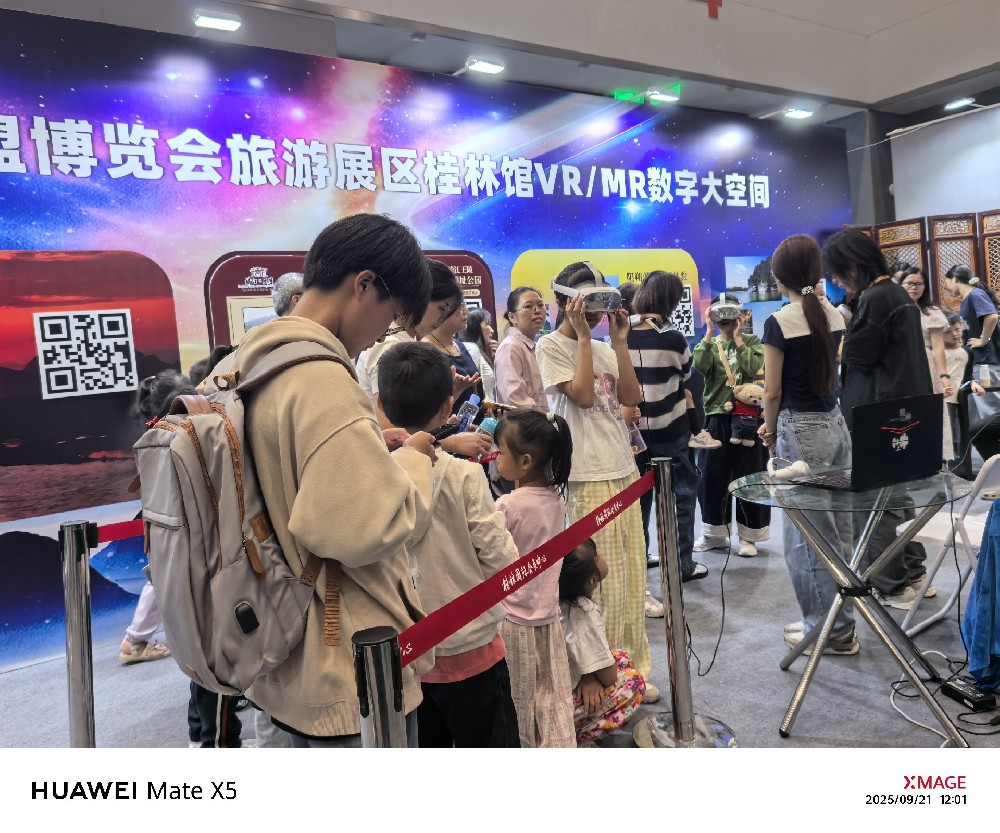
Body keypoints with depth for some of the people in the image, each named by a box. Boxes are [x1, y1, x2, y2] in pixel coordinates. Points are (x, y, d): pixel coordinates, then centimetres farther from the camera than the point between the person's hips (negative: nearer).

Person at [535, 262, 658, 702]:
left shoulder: (602, 347, 16)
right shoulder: (551, 345, -3)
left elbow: (631, 398, 4)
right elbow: (582, 395, -15)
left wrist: (620, 341, 1)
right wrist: (583, 336, -11)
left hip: (624, 471, 7)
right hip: (587, 478, -7)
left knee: (632, 575, 11)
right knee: (603, 580, -3)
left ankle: (631, 669, 24)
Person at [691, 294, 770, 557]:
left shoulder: (752, 341, 4)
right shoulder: (710, 343, 8)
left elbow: (753, 368, -16)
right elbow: (699, 366, -14)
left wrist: (737, 338, -11)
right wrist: (709, 334, -12)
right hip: (717, 417, 2)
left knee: (749, 476, 3)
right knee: (712, 476, 6)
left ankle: (748, 535, 14)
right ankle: (715, 533, 20)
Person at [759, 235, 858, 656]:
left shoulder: (779, 322, -14)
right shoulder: (835, 315, 5)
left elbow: (773, 391, -10)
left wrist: (769, 428, 5)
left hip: (801, 431, -7)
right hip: (836, 424, 8)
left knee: (807, 534, 4)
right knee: (838, 529, 15)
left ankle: (829, 630, 15)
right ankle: (841, 621, 27)